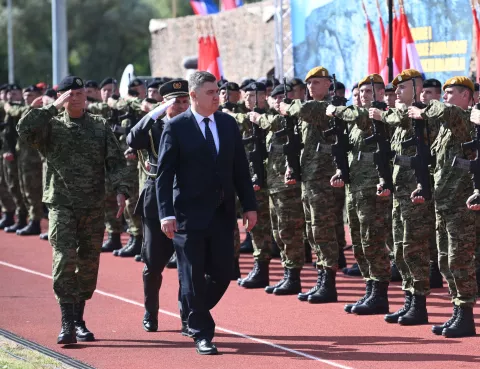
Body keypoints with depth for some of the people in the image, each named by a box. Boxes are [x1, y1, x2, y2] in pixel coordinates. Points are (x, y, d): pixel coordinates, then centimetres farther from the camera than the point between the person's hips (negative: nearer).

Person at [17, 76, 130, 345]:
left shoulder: (100, 126, 8)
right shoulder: (52, 126, 2)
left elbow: (116, 161, 5)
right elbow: (24, 130, -17)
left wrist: (121, 190, -10)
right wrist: (54, 107, -17)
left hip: (94, 208, 3)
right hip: (62, 205, -3)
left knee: (89, 265, 7)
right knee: (65, 260, -15)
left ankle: (79, 320, 20)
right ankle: (67, 324, -16)